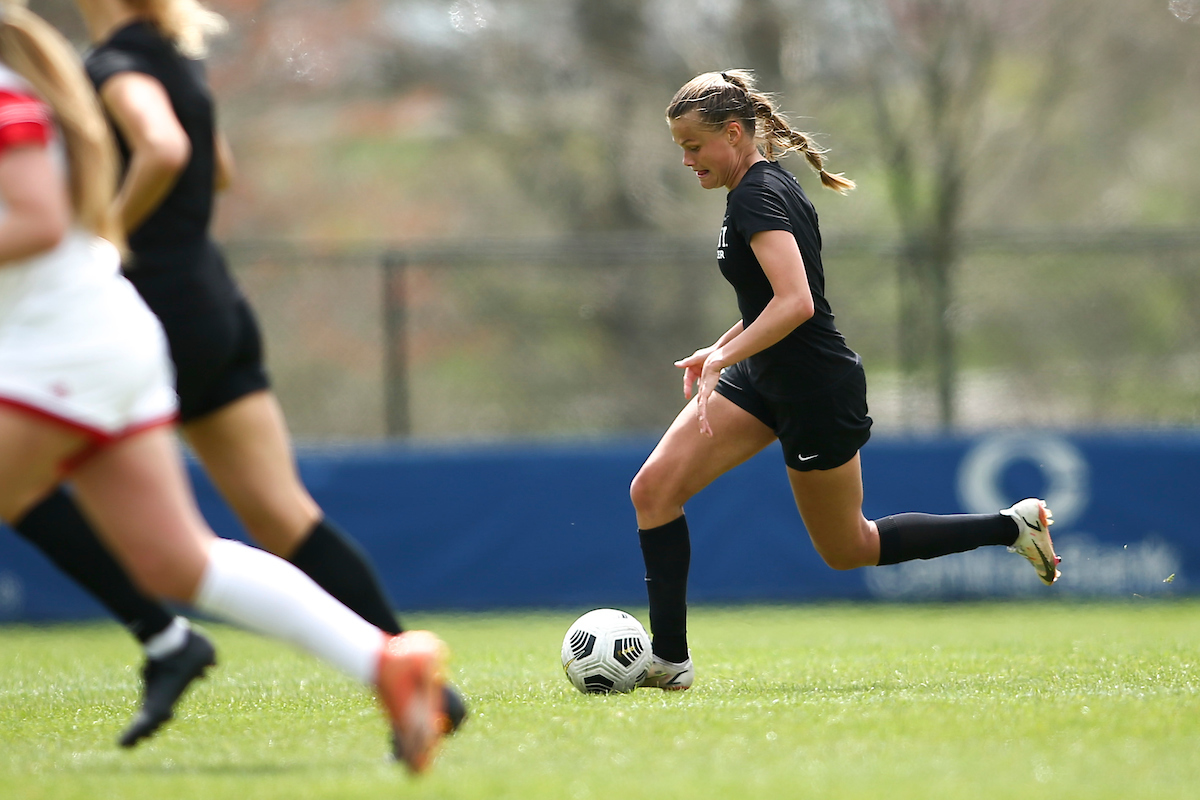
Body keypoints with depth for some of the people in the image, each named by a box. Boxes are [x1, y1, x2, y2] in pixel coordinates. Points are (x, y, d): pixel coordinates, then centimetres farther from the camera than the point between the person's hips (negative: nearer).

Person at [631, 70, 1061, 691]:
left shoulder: (759, 194, -22)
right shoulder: (757, 187, 9)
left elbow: (796, 302, -34)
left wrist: (724, 357, -35)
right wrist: (719, 351, 19)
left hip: (817, 394, -10)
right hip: (766, 381, 10)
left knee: (847, 548, 7)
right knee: (653, 489, -4)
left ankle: (1012, 526, 19)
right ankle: (669, 660, -2)